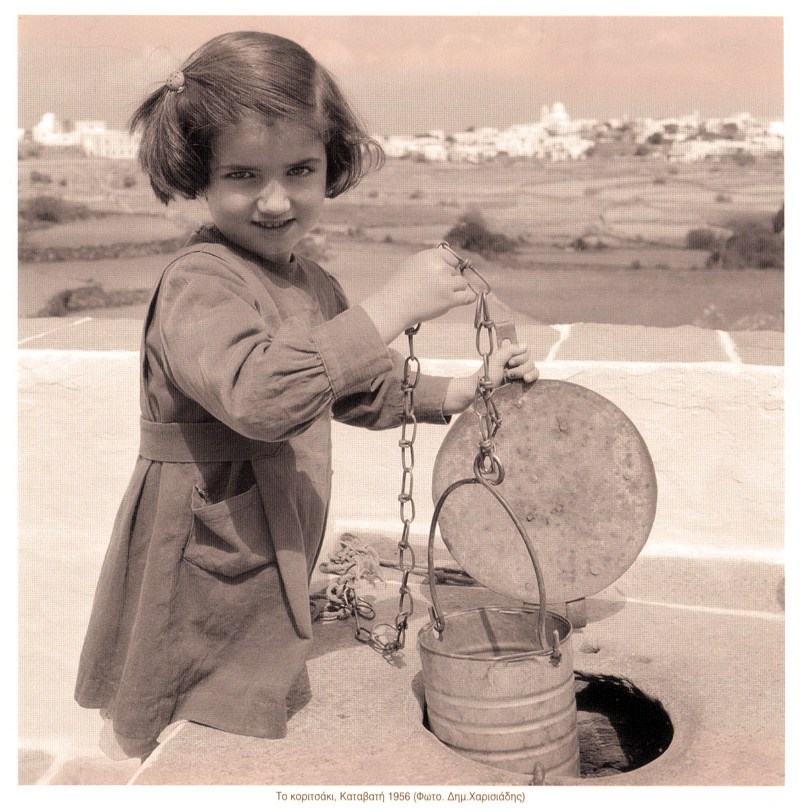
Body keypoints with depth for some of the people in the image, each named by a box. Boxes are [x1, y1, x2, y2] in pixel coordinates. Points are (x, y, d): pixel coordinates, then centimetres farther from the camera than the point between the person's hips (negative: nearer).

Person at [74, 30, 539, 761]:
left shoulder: (315, 286, 7)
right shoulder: (199, 282, -22)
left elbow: (369, 393, 20)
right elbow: (259, 394, -41)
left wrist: (469, 390, 10)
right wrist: (391, 306, -37)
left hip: (270, 578, 8)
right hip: (195, 584, -8)